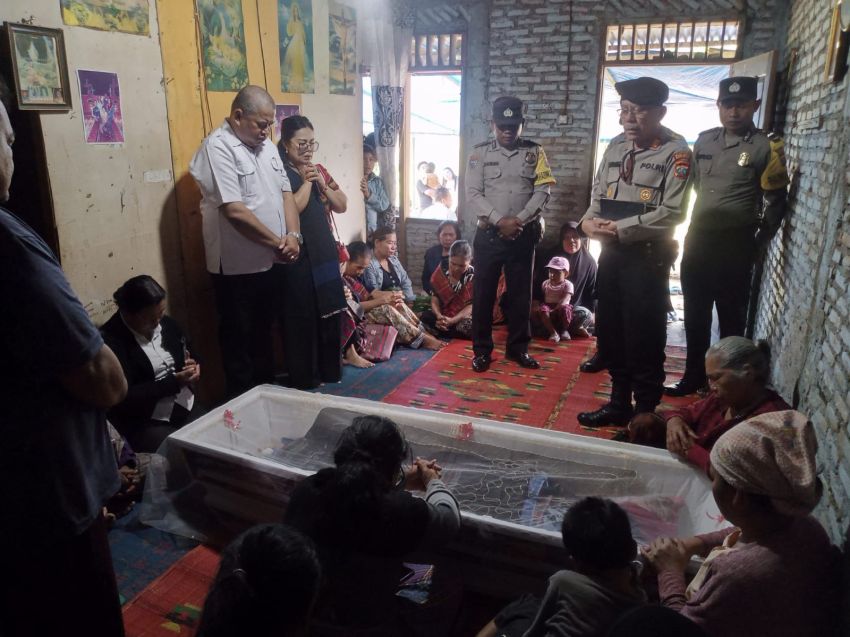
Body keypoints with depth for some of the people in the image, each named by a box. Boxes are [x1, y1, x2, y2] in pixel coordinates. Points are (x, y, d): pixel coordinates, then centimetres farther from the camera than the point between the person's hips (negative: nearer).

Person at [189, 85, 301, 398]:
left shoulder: (266, 146, 11)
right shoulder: (217, 147, -15)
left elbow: (285, 193, 10)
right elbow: (234, 210, -22)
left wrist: (293, 235, -7)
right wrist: (278, 243, -16)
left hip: (271, 261, 8)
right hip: (237, 266, -8)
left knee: (264, 330, 20)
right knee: (238, 337, 6)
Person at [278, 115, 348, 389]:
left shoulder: (319, 170, 13)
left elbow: (342, 205, 11)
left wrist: (323, 185, -4)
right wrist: (306, 182, -13)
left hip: (326, 254, 7)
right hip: (299, 259, -7)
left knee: (330, 315, 14)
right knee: (301, 319, 1)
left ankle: (330, 372, 29)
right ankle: (303, 381, 14)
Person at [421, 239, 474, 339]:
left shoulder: (474, 277, -6)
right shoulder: (440, 272, 1)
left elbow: (471, 305, -13)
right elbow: (435, 299, -1)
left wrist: (452, 320, -29)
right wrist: (439, 316, -24)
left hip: (463, 318, -2)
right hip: (442, 316, 2)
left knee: (469, 326, -38)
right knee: (424, 317, -29)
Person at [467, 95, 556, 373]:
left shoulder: (534, 152, 5)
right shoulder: (480, 153, 1)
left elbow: (542, 191, -2)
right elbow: (473, 195, -6)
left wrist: (519, 220, -15)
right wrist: (500, 221, -15)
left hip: (523, 235, 1)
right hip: (489, 234, -1)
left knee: (521, 293, 9)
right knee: (484, 293, 4)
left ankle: (518, 348, 24)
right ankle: (481, 350, 17)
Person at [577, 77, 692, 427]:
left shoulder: (675, 151, -9)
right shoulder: (616, 146, 12)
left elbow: (672, 213, -16)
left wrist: (619, 228, -18)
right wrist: (589, 220, -7)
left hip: (648, 256, -7)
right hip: (612, 252, 7)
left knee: (644, 337, 1)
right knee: (609, 330, 14)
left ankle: (645, 413, 19)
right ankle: (619, 403, 31)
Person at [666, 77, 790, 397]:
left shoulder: (766, 147, -5)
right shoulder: (704, 140, 8)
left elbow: (775, 201, -2)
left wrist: (757, 242, 0)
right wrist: (699, 229, 11)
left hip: (735, 243, -4)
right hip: (698, 238, 5)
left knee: (731, 315, 5)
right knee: (695, 313, 12)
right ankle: (694, 374, 25)